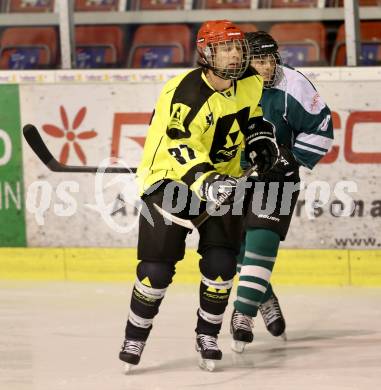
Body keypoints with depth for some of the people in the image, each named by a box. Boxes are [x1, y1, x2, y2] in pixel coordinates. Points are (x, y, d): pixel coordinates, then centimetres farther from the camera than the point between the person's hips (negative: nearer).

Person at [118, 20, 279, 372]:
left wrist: (262, 138, 2)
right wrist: (204, 179, -48)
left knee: (221, 262, -6)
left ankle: (208, 335, 13)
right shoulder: (186, 93, -26)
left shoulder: (250, 83, -4)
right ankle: (135, 338, 10)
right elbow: (180, 146, -35)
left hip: (222, 177, 5)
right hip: (171, 177, -5)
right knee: (157, 267, -8)